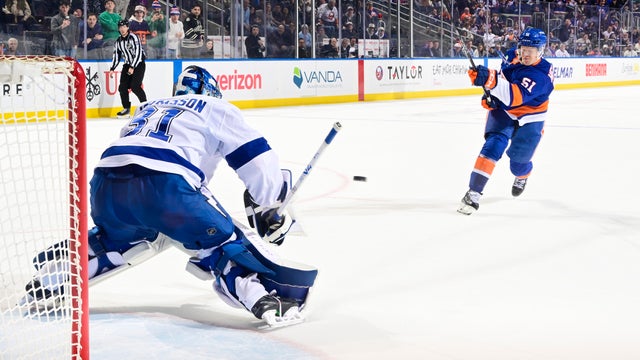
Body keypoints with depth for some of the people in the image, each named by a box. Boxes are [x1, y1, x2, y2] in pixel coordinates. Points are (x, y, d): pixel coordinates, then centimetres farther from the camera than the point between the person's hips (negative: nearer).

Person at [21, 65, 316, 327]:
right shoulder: (216, 109, 22)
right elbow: (257, 159, 14)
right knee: (225, 241, 6)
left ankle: (46, 279, 33)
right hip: (164, 185, -6)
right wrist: (266, 209, 27)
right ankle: (266, 300, -14)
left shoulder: (148, 109, 38)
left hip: (105, 182, 6)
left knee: (116, 240, 35)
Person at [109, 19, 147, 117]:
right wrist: (112, 69, 6)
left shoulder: (133, 38, -13)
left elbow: (138, 53, -19)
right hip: (128, 65, 7)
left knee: (135, 86, -18)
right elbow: (116, 56, 15)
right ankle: (126, 108, 8)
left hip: (138, 64, -7)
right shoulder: (118, 41, 9)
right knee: (123, 87, -2)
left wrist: (132, 67, -23)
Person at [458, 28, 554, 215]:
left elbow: (515, 97, -45)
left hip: (528, 119, -4)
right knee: (494, 145, -21)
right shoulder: (513, 56, -9)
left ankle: (523, 175, 39)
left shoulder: (540, 75, -31)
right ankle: (474, 192, -26)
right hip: (503, 110, 4)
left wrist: (491, 80, -58)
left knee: (518, 165, -2)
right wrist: (491, 94, 2)